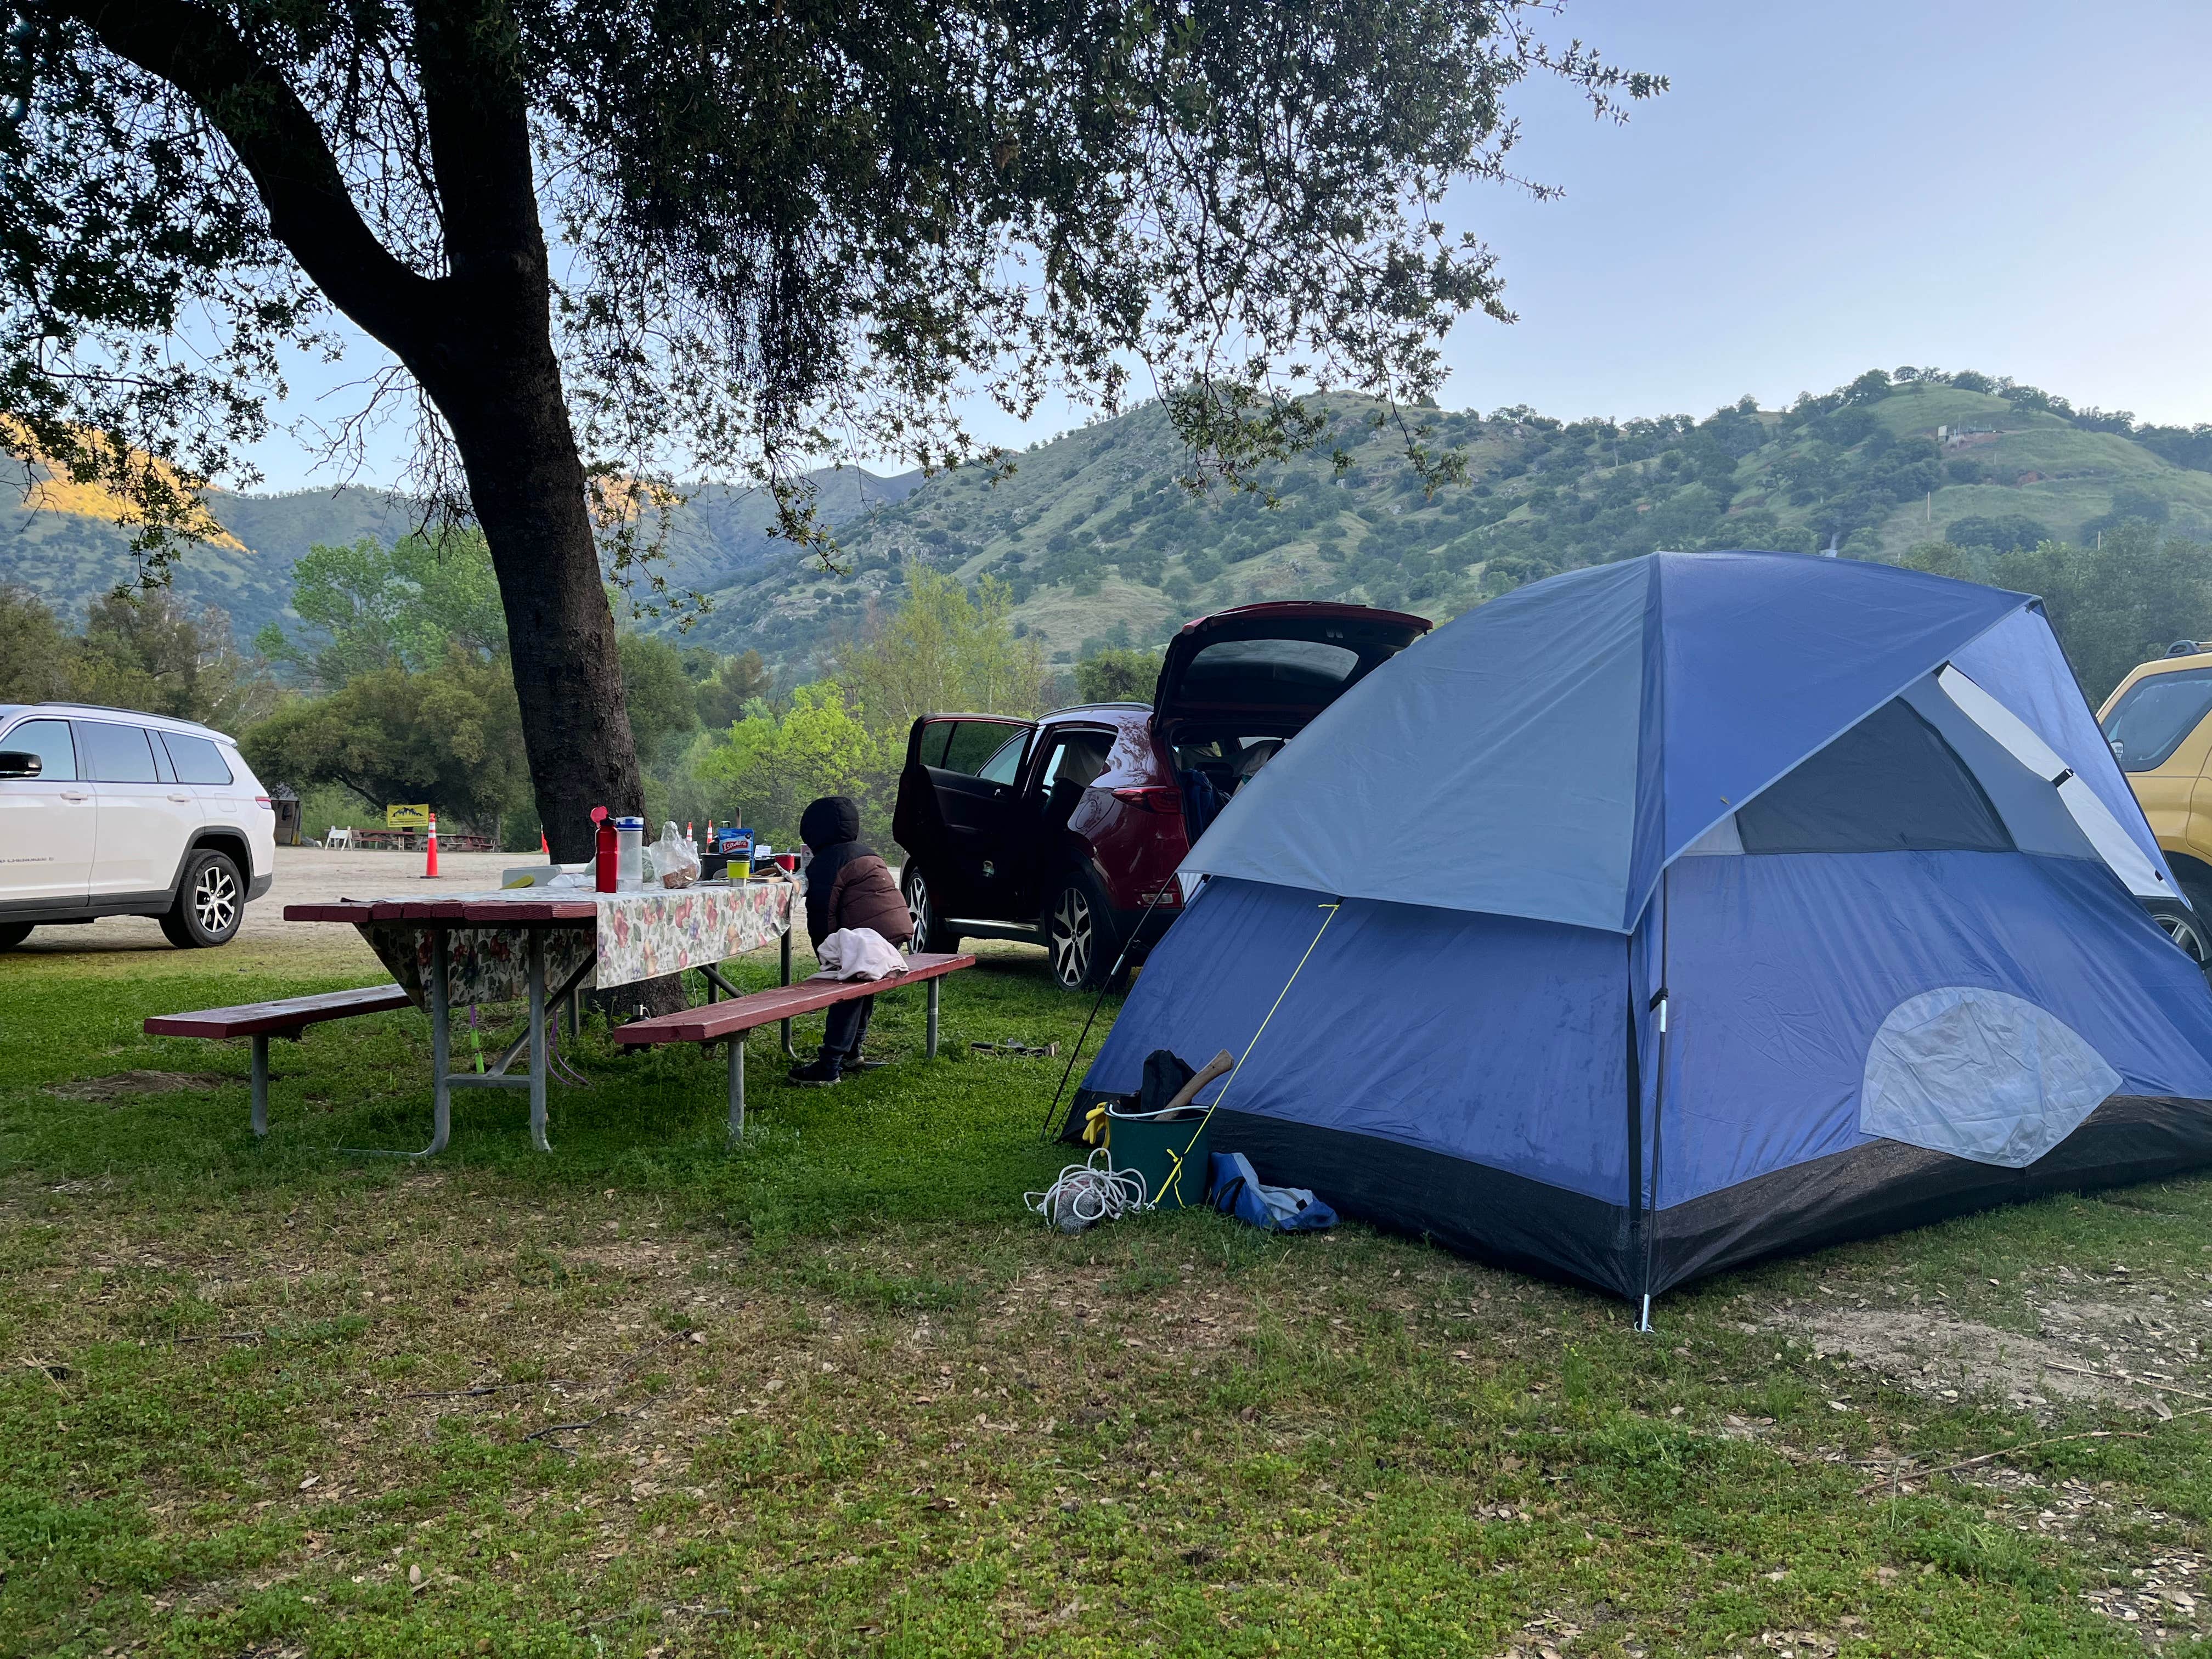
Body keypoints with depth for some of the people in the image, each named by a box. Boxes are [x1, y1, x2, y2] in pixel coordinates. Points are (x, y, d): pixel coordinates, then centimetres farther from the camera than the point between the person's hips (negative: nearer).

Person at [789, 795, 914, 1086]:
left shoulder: (826, 863, -3)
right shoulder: (867, 854, 25)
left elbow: (822, 913, -6)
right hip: (899, 929, 9)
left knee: (847, 995, -6)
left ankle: (829, 1068, -7)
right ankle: (851, 1054, 34)